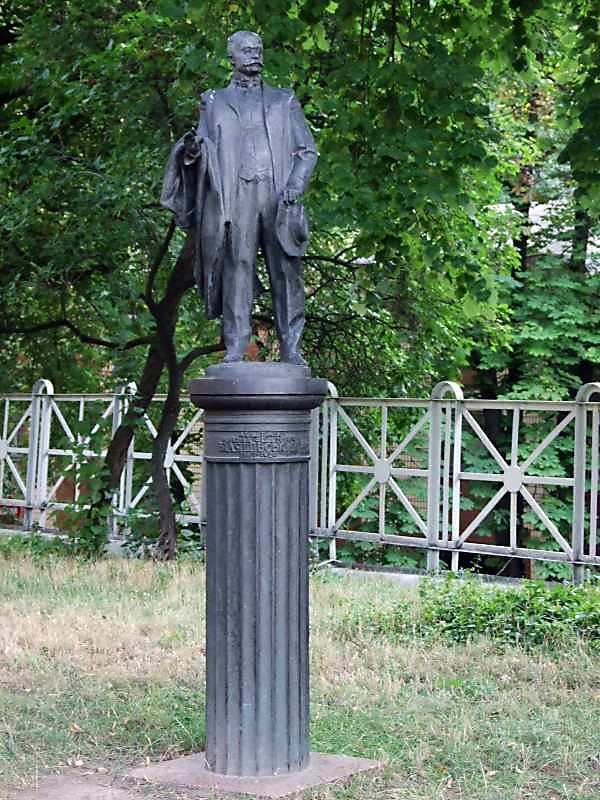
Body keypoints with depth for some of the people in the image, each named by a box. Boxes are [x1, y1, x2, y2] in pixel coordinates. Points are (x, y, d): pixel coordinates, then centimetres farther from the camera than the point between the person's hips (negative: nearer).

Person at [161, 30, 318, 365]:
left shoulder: (284, 101, 21)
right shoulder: (215, 102, 19)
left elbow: (307, 150, 14)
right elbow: (205, 151, 13)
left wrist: (295, 185, -3)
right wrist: (193, 150, -12)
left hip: (278, 194, 1)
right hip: (235, 196, -1)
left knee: (286, 269, -5)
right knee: (237, 266, -9)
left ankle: (291, 349, -2)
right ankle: (235, 348, -8)